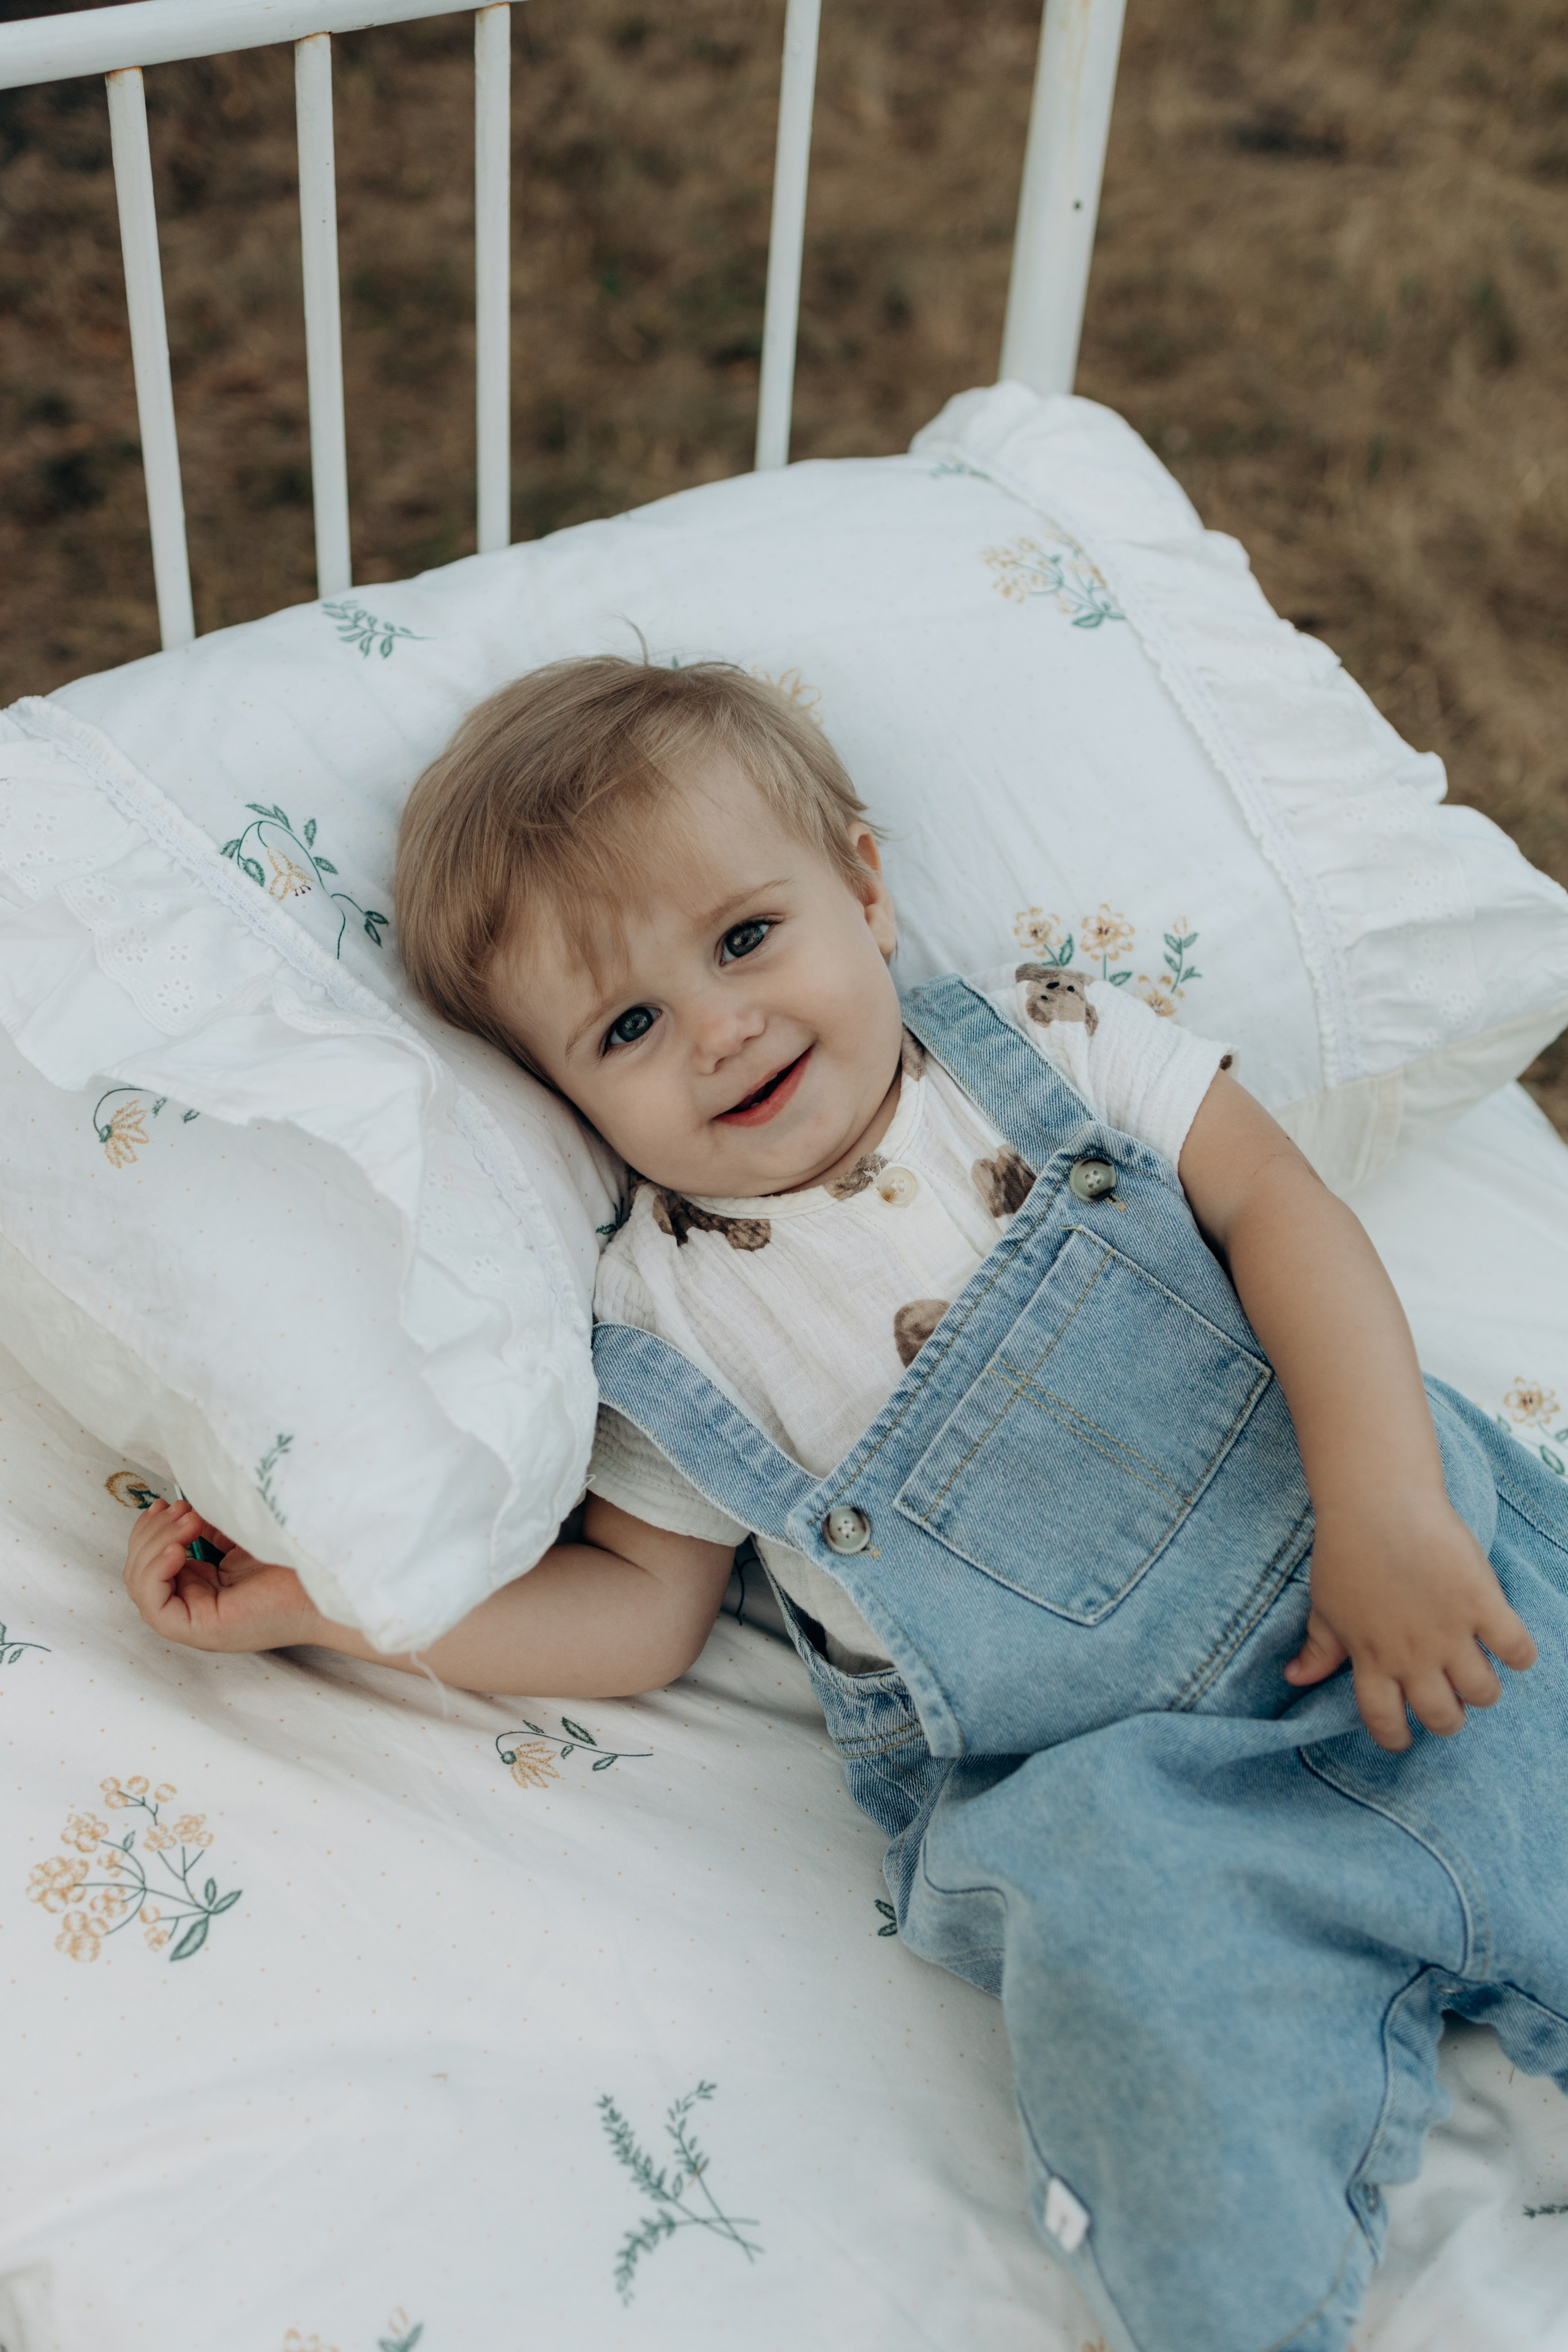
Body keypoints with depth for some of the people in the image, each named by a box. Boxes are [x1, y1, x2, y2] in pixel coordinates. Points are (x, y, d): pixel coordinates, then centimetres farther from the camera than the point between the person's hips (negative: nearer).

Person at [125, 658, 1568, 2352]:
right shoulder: (666, 1319, 1)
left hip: (1398, 1572, 2)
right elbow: (642, 1609, 7)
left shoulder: (1040, 1039, 2)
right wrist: (323, 1597, -3)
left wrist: (1385, 1504, -17)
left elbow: (1276, 1204, -3)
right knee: (1110, 1901, -30)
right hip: (1093, 1761, -2)